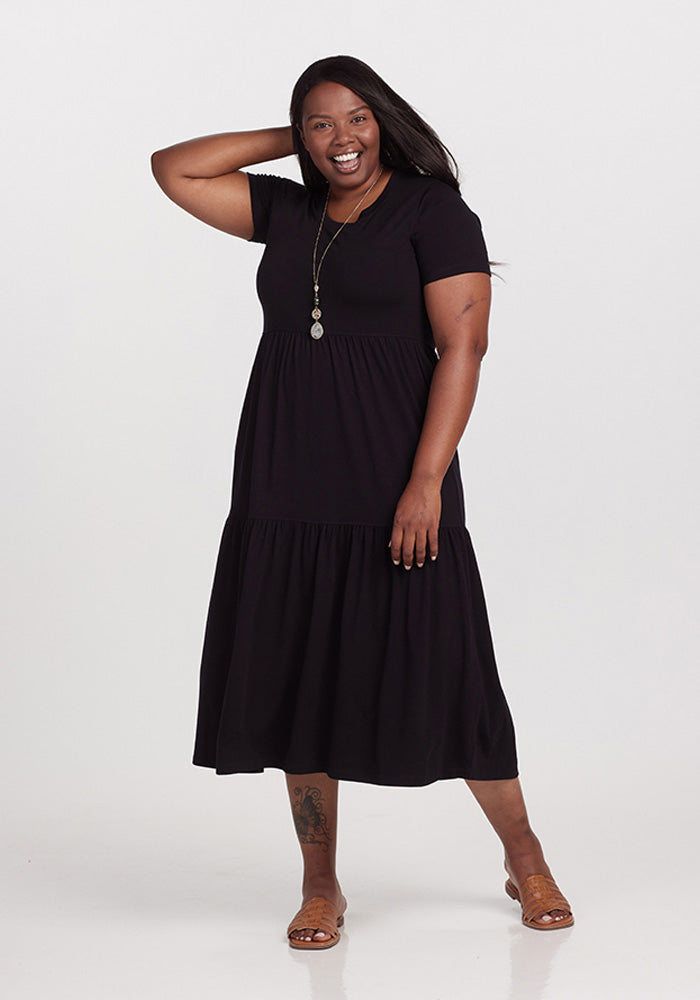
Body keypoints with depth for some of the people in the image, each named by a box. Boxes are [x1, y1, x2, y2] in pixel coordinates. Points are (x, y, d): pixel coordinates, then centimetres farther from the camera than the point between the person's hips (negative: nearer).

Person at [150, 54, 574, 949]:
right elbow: (172, 170, 14)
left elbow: (463, 346, -9)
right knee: (295, 682, 6)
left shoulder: (433, 210, -2)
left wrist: (427, 482, -17)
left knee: (440, 676, 0)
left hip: (392, 485, -5)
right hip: (284, 488, 5)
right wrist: (289, 139, 10)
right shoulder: (285, 211, 13)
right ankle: (320, 887, 19)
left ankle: (525, 860, 20)